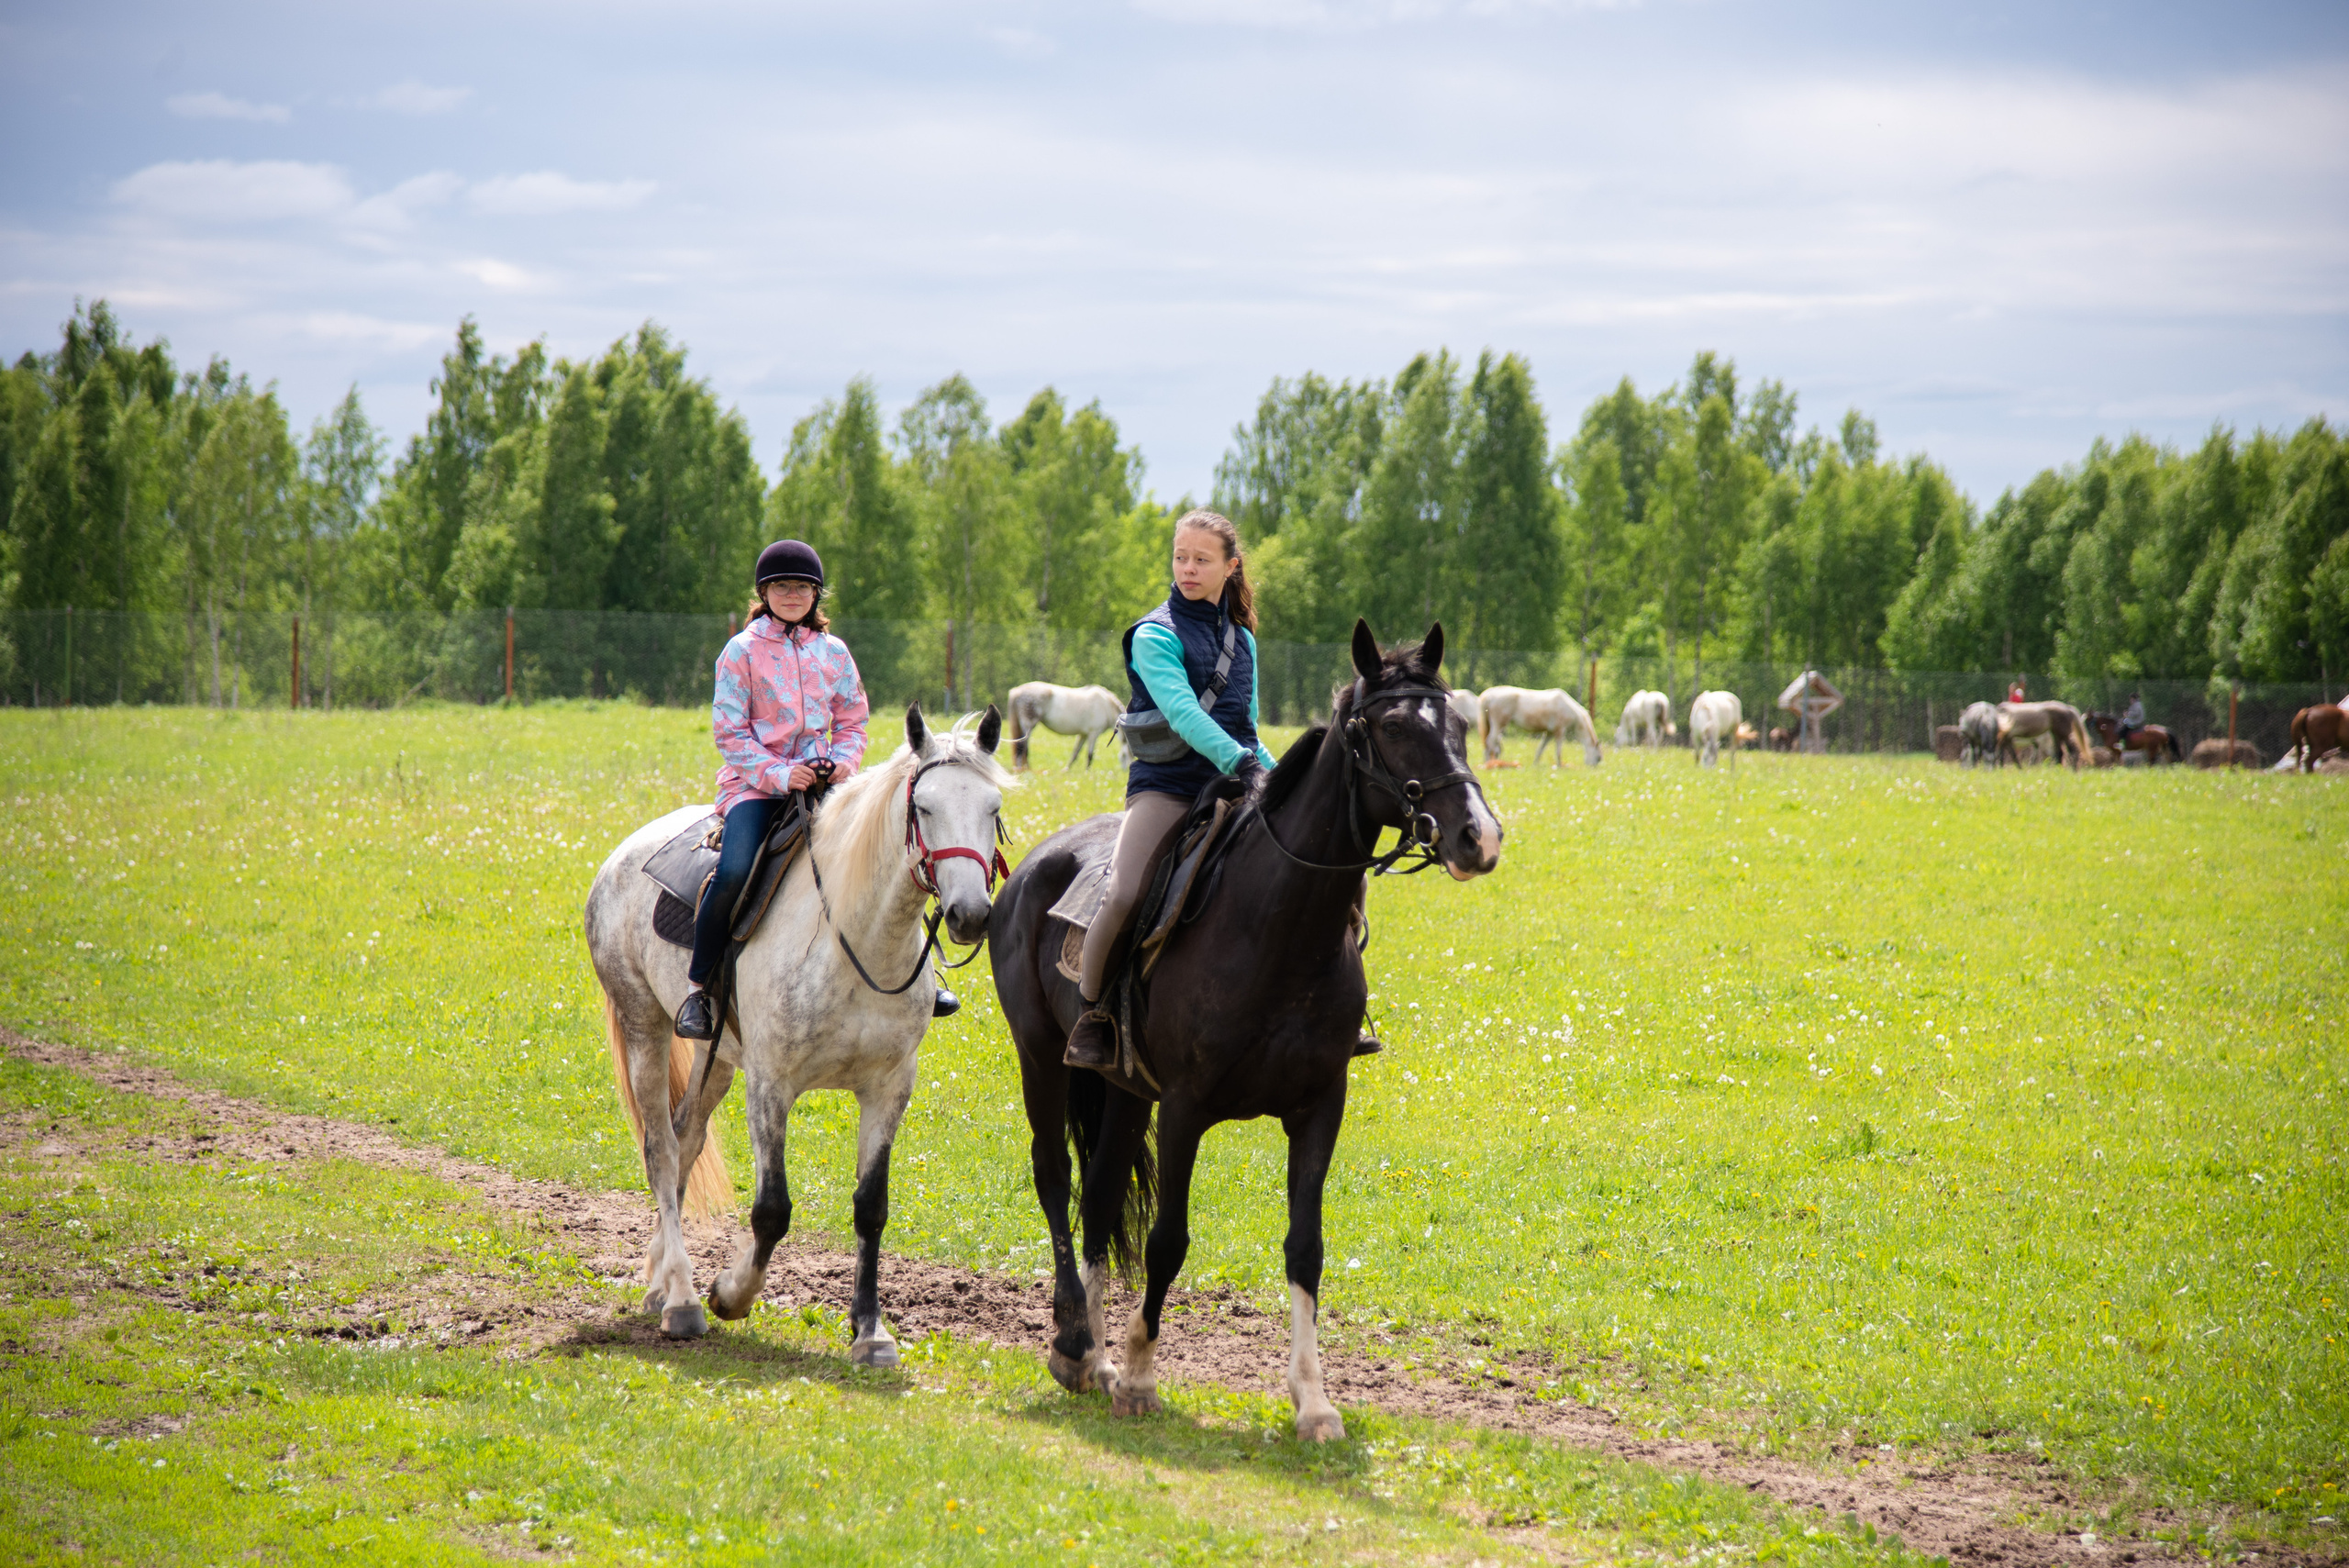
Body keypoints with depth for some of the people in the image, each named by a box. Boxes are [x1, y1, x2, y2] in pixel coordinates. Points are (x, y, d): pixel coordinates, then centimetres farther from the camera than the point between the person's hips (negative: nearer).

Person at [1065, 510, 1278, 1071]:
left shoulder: (1242, 640, 17)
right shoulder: (1155, 635, -3)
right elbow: (1181, 711, -19)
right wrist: (1236, 760, -31)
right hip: (1166, 786, -5)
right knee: (1125, 895, -26)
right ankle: (1091, 1014, -6)